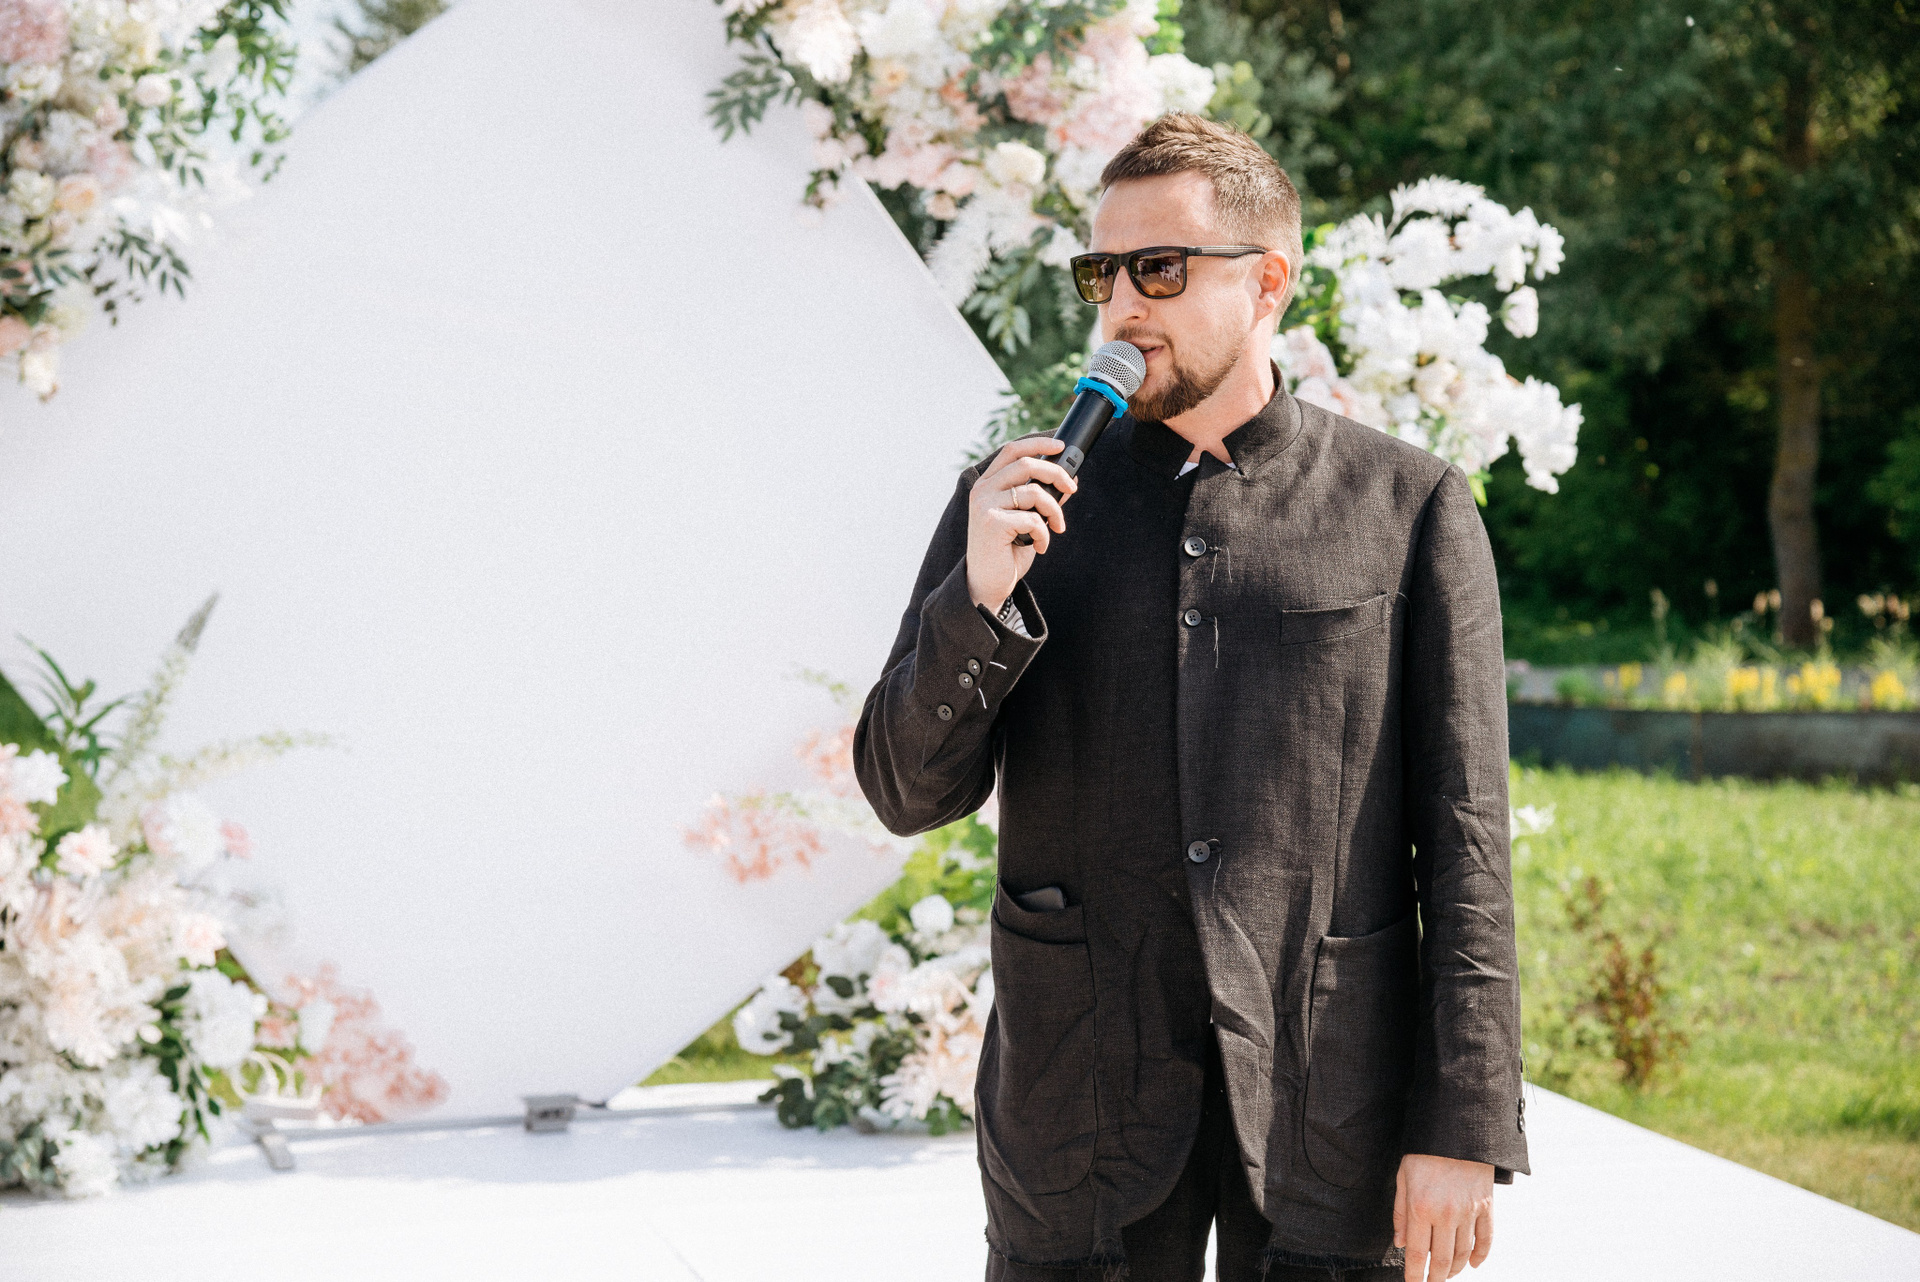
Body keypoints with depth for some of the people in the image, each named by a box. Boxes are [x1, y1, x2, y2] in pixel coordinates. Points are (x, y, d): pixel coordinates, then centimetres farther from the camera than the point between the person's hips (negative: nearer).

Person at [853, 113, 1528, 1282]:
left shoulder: (1409, 507, 2)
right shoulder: (1019, 498, 8)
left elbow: (1464, 841, -1)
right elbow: (910, 794, 5)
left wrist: (1463, 1130, -7)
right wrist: (982, 595, -12)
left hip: (1327, 1100, -1)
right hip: (1083, 1108, 1)